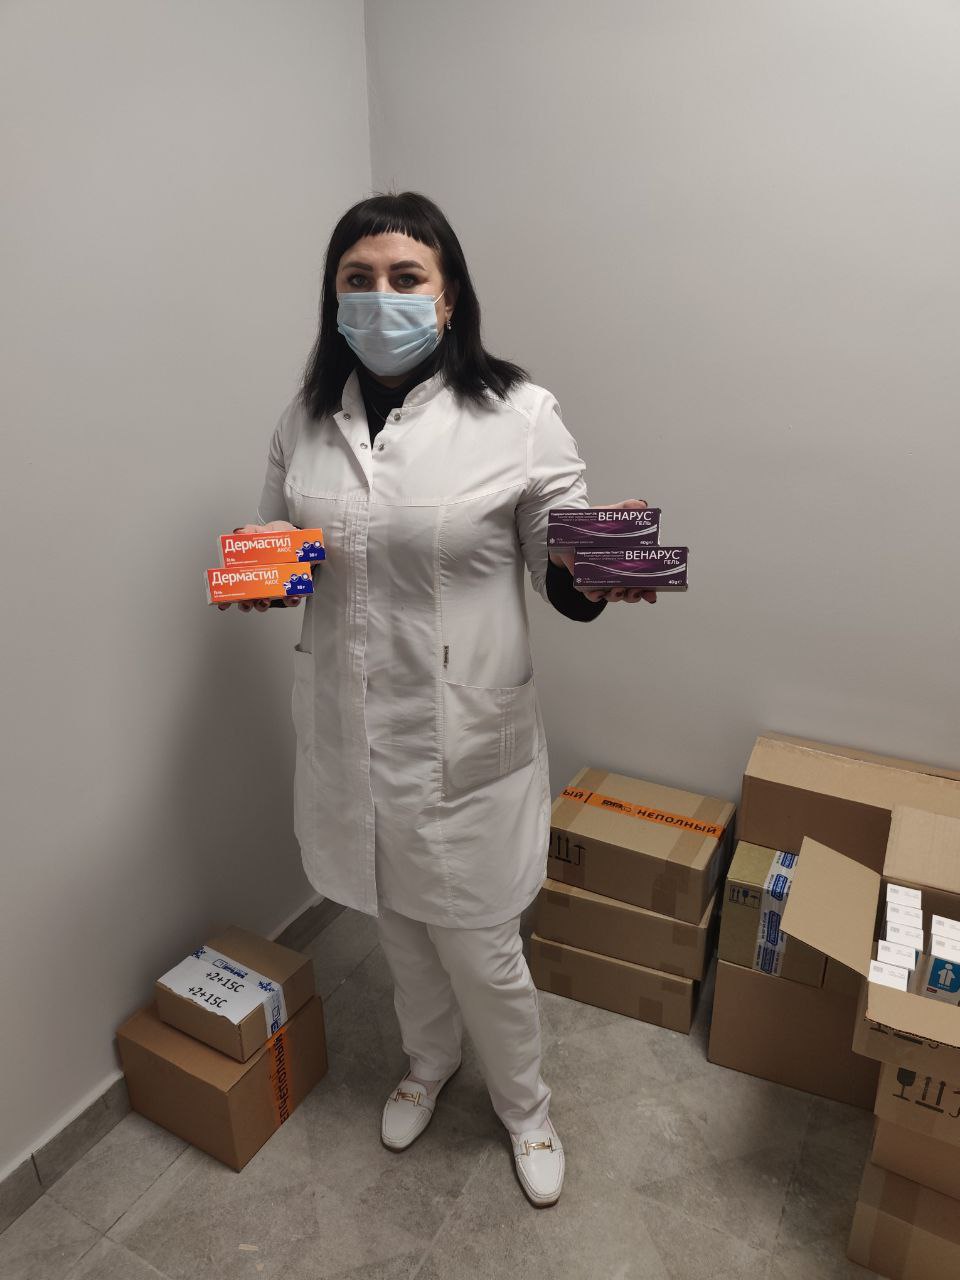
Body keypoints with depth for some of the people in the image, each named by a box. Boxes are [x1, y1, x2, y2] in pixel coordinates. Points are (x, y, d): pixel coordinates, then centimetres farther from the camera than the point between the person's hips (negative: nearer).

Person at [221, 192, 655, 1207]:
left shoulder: (517, 416, -11)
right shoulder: (307, 420, 1)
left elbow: (565, 586, -8)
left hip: (465, 737, -4)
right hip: (349, 732, 4)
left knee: (481, 950, 12)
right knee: (398, 924, 25)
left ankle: (524, 1106, 46)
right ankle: (427, 1062, 57)